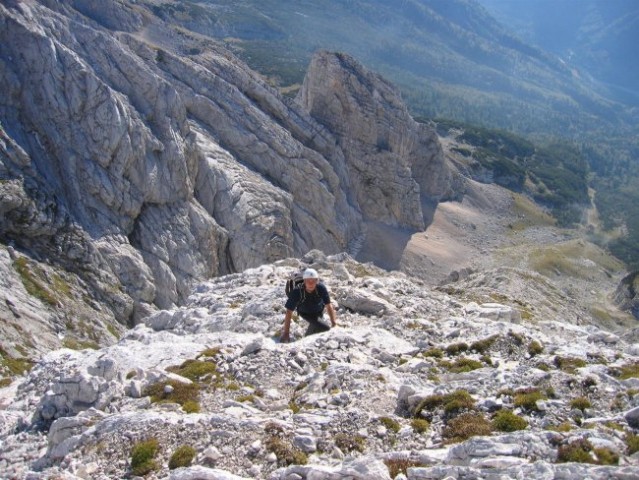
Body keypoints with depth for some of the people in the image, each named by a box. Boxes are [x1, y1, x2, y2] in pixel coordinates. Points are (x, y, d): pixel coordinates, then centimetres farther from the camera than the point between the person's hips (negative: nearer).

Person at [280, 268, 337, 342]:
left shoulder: (321, 288, -32)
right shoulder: (297, 292, -35)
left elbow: (329, 306, -23)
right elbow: (289, 312, -30)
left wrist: (333, 322, -28)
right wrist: (286, 333, -31)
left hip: (319, 311, 3)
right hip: (305, 313, -3)